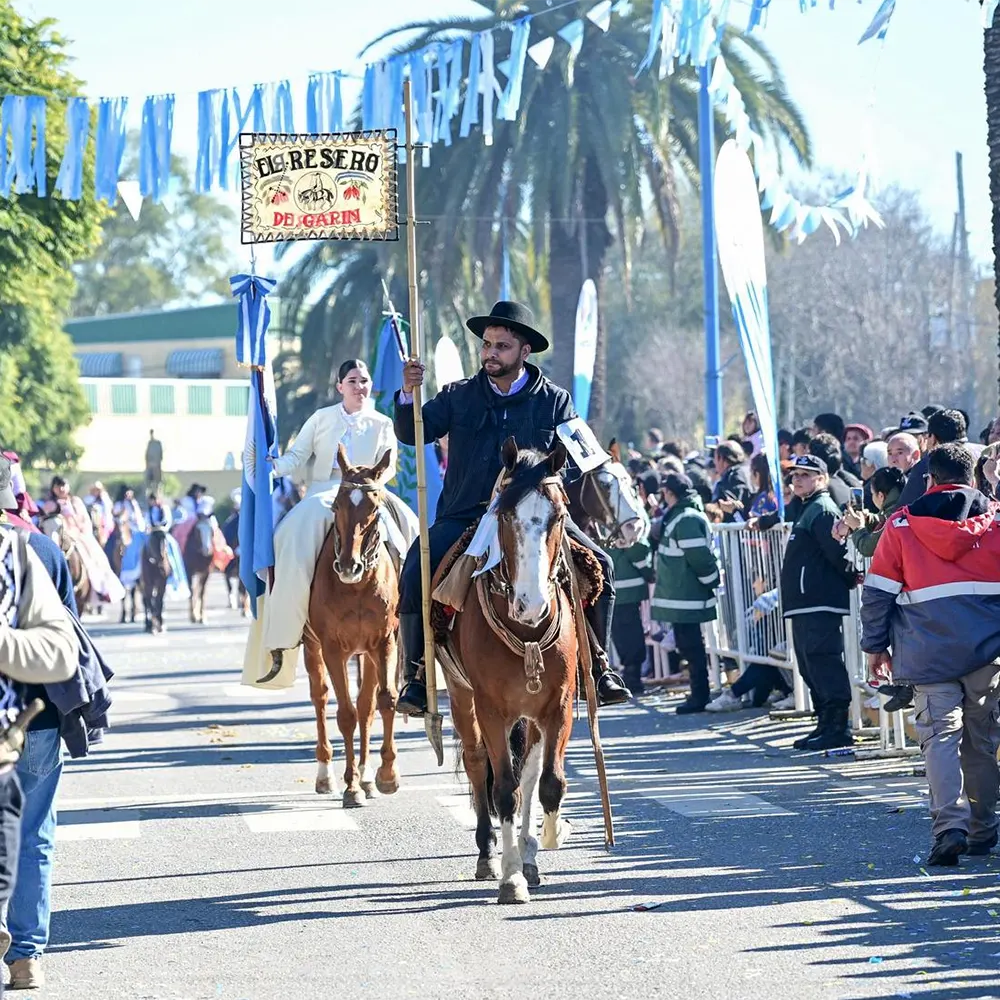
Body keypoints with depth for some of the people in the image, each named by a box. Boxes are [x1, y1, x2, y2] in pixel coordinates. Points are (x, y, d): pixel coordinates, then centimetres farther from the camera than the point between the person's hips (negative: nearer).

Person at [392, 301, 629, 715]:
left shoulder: (554, 401, 5)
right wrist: (408, 394, -20)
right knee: (415, 571, -23)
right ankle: (416, 677, -11)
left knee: (599, 564, -16)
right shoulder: (459, 396, 7)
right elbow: (413, 433, -1)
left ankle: (598, 666, -1)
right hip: (464, 516, 0)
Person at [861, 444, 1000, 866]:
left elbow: (878, 591, 3)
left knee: (940, 733, -4)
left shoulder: (902, 524, 3)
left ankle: (949, 825, -21)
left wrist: (875, 645, 11)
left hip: (930, 650, -2)